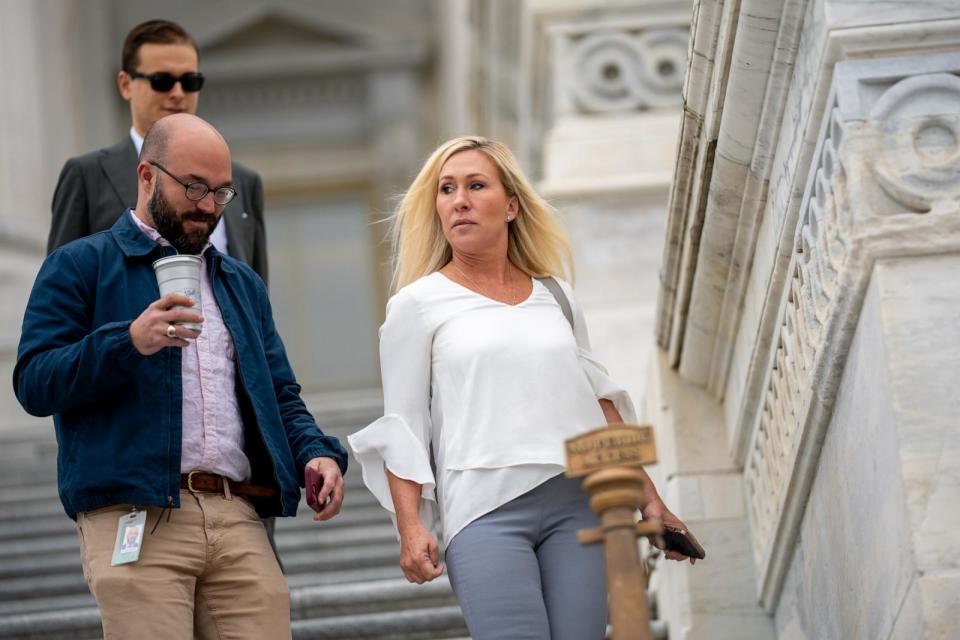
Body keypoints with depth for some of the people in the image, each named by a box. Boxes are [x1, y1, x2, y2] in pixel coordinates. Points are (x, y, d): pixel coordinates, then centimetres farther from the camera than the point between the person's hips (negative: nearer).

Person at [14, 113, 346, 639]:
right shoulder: (80, 266, 8)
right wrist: (129, 342, -17)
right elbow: (34, 383, -2)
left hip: (238, 518, 5)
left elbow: (279, 394, 26)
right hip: (133, 517, -5)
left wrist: (317, 453, 5)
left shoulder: (242, 283, 27)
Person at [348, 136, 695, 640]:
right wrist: (411, 528, -8)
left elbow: (599, 402, 22)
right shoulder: (417, 305, 8)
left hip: (579, 503, 4)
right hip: (486, 510, -4)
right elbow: (401, 426, 3)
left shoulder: (556, 296, 18)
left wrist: (649, 498, 18)